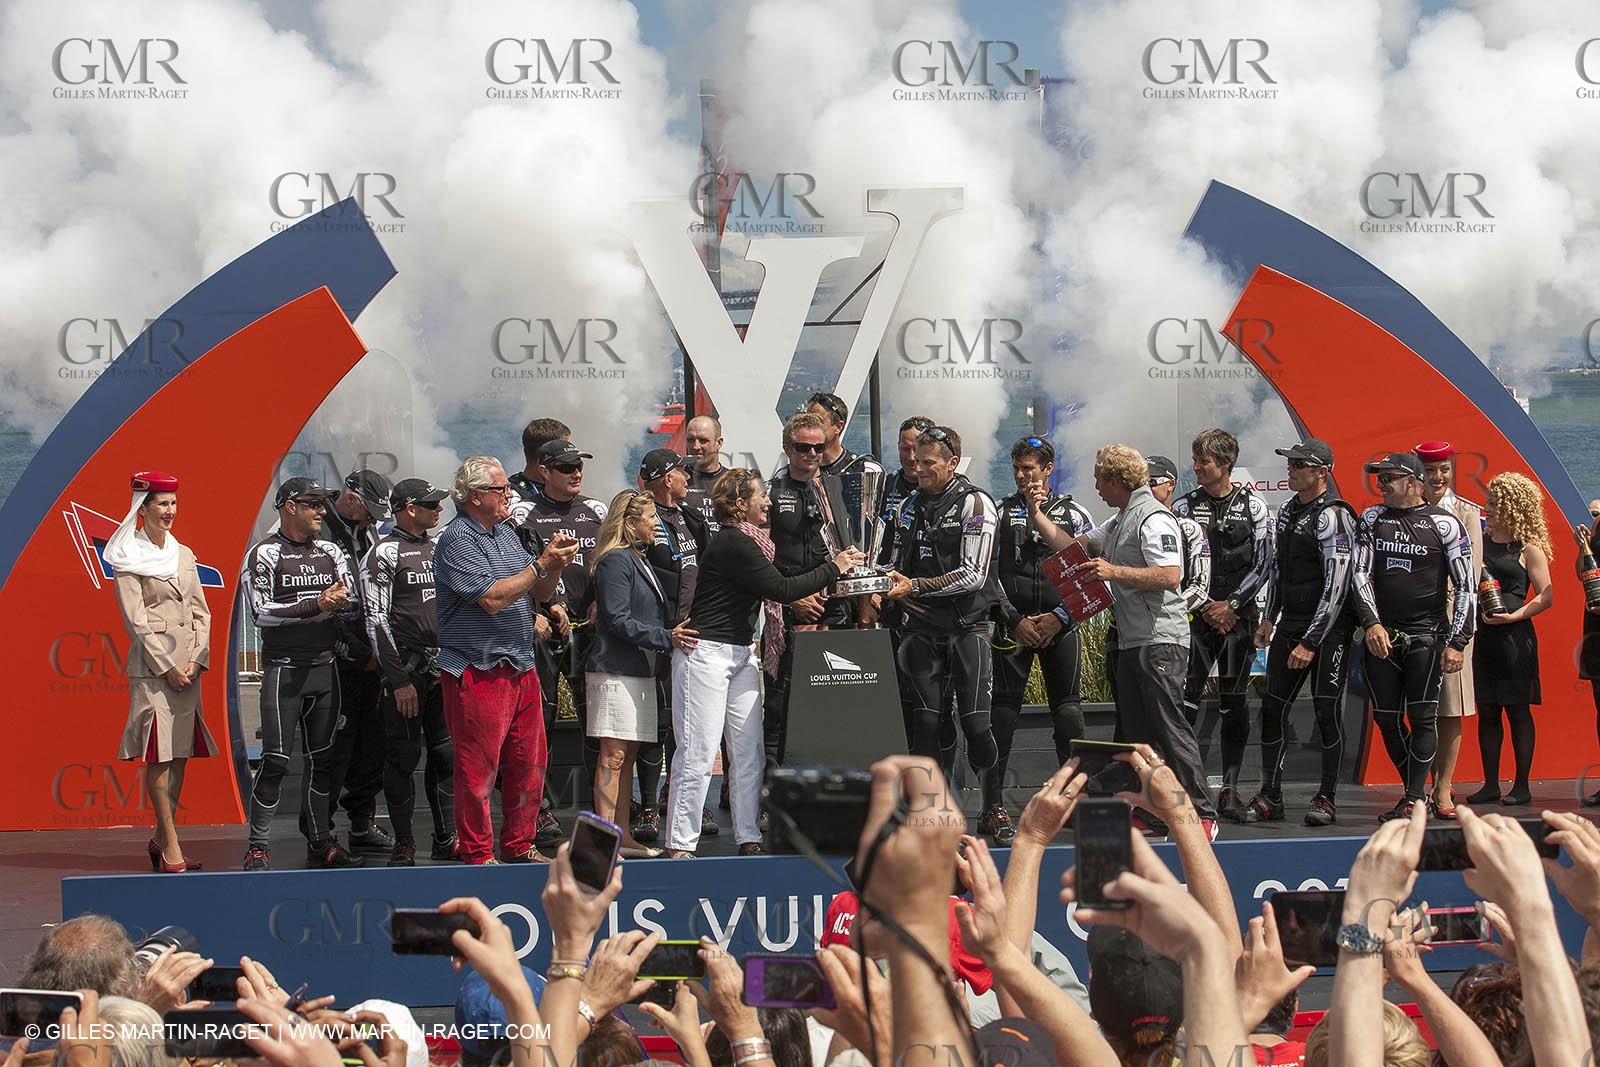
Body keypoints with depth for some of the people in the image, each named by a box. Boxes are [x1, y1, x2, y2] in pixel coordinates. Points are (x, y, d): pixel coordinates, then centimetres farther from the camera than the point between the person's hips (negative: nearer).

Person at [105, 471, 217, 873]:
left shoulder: (183, 554, 15)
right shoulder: (129, 558, -3)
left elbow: (201, 612, 14)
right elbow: (136, 620, -8)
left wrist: (197, 660, 0)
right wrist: (168, 667, -12)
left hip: (188, 665, 6)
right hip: (151, 666, -6)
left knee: (180, 754, 5)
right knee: (159, 756, -8)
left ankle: (161, 838, 13)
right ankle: (170, 846, -9)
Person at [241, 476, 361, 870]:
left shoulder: (331, 552, 14)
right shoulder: (264, 555, -4)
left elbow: (354, 604, 13)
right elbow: (262, 613, -13)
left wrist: (340, 600, -10)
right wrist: (316, 605, -18)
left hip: (325, 667, 6)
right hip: (284, 670, -6)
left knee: (322, 758, 8)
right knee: (275, 760, -8)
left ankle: (321, 842, 14)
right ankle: (257, 847, -3)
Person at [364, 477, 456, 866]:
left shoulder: (438, 549, 16)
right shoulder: (384, 554, -5)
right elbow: (376, 620, -9)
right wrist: (399, 680, -13)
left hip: (445, 667, 6)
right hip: (407, 669, -6)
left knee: (447, 753, 6)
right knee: (403, 756, -3)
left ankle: (446, 838, 12)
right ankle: (404, 845, 3)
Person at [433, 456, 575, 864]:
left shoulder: (506, 533, 16)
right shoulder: (457, 540, -11)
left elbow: (539, 591, 18)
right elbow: (492, 598, -21)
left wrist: (556, 563, -3)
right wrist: (542, 565, -17)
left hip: (521, 669, 8)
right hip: (478, 672, -8)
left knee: (530, 761, 12)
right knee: (478, 768, -2)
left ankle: (519, 846, 23)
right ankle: (478, 856, 5)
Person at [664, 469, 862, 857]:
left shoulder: (748, 541, 15)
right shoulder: (732, 544, -16)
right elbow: (782, 589, -18)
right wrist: (834, 568, -10)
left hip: (742, 653, 10)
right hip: (707, 653, -10)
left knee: (749, 751, 7)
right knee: (698, 753, -8)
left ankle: (749, 839, 11)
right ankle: (679, 844, -4)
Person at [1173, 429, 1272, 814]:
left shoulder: (1253, 507, 4)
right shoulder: (1184, 506, 6)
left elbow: (1262, 563, 2)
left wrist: (1232, 604, -7)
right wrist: (1207, 606, -5)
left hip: (1238, 616, -1)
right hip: (1196, 615, 1)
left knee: (1233, 700, 1)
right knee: (1187, 696, -8)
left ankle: (1230, 787, 3)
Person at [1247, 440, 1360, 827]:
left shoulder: (1333, 517, -14)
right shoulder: (1287, 511, 12)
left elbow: (1337, 586, -18)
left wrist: (1310, 642, -18)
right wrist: (1269, 618, 18)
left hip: (1328, 629, -8)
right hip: (1290, 624, 8)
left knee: (1327, 711, -3)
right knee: (1272, 708, 5)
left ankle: (1327, 798, 6)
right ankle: (1270, 797, 11)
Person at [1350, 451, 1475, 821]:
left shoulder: (1444, 524, -2)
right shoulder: (1372, 519, 9)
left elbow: (1465, 587, -2)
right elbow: (1361, 574, 4)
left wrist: (1456, 643, -8)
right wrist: (1372, 623, -10)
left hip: (1426, 634, -4)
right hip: (1381, 635, 4)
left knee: (1422, 717, -8)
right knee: (1387, 719, 4)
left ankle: (1414, 801, -6)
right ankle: (1416, 791, 17)